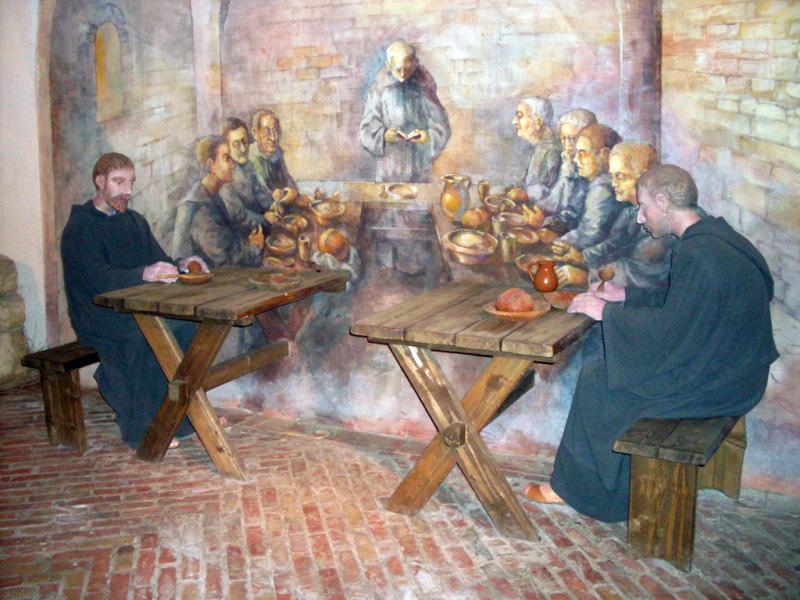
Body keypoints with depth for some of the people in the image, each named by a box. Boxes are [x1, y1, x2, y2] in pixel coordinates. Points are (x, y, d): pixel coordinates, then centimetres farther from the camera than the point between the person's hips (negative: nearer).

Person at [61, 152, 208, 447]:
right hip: (97, 317, -6)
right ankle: (144, 430, -24)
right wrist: (142, 274, -35)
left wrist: (179, 266, -10)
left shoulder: (134, 221, 18)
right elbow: (96, 278, -21)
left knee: (189, 322, -21)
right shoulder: (79, 227, -5)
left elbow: (159, 263, 13)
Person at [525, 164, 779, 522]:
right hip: (728, 366, 10)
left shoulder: (698, 255, -25)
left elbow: (670, 328, -24)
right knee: (612, 368, 14)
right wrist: (626, 296, 14)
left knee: (598, 382, -3)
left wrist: (606, 312, -13)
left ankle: (575, 488, 14)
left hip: (715, 383, -10)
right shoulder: (713, 236, 7)